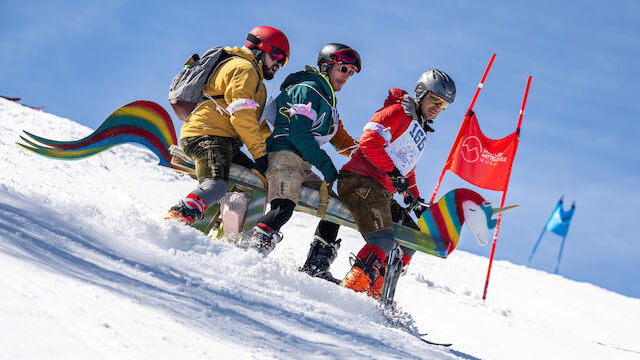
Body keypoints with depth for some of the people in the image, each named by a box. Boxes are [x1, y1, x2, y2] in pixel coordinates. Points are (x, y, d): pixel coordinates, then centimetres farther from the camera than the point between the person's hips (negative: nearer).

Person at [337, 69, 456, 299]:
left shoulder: (420, 132, 26)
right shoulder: (398, 112, -4)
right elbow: (369, 141, -18)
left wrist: (415, 199, 22)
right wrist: (393, 171, -22)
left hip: (382, 194, 10)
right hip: (361, 182, -10)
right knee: (383, 241, -25)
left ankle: (376, 294, 8)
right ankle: (351, 288, -29)